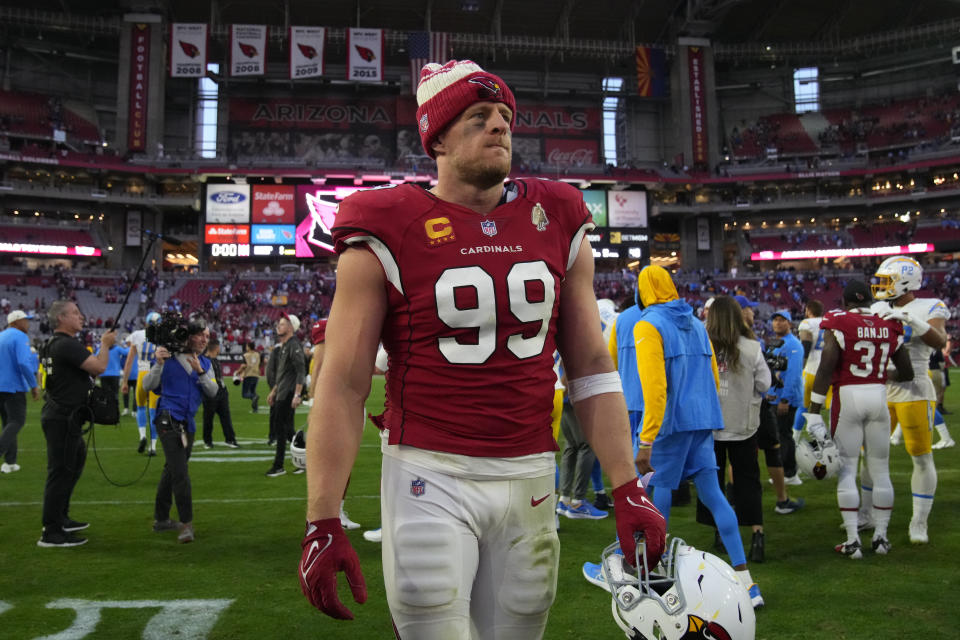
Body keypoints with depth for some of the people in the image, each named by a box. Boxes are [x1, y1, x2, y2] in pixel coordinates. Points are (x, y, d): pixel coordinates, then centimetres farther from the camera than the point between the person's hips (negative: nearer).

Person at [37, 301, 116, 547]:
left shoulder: (55, 343, 16)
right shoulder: (67, 345, -18)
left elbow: (88, 370, 21)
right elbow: (99, 367, -22)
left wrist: (105, 345, 12)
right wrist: (105, 344, -7)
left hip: (61, 415, 11)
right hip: (63, 418, -11)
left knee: (75, 462, 21)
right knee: (61, 471, -7)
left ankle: (60, 519, 32)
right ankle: (51, 533, -2)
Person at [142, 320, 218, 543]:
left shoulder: (205, 364, 11)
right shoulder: (169, 358, -3)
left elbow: (213, 392, 0)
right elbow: (147, 386, -4)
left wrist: (200, 372, -14)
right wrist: (159, 364, -19)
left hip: (188, 423, 6)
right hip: (168, 418, -6)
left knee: (172, 469, 16)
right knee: (180, 471, -14)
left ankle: (161, 519, 27)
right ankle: (187, 523, -12)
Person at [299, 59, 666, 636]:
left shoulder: (557, 224, 6)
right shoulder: (391, 232, -5)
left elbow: (592, 366, 8)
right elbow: (343, 385, -6)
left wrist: (628, 489, 2)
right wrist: (324, 522, -11)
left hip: (530, 477, 4)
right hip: (431, 478, -3)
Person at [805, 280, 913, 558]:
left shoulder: (839, 324, -7)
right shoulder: (889, 326, 6)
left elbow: (825, 370, -13)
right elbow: (907, 373, 13)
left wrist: (814, 411, -11)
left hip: (848, 398, -4)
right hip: (878, 396, 4)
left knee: (847, 469, 3)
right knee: (880, 469, 13)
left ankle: (853, 541, 5)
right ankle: (881, 536, 21)